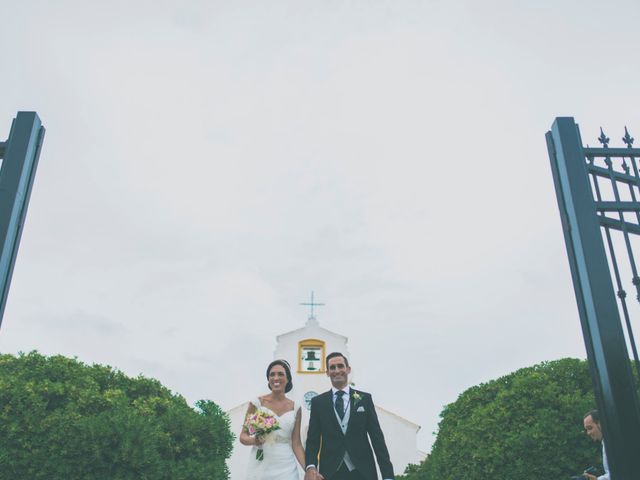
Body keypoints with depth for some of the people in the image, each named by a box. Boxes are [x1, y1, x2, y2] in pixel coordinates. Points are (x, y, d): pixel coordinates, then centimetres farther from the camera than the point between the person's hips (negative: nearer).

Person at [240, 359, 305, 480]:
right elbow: (243, 436, 1)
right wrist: (254, 440, -20)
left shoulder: (295, 408, 2)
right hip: (260, 467, -1)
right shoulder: (257, 403, -4)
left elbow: (296, 444, 3)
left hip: (286, 468, 1)